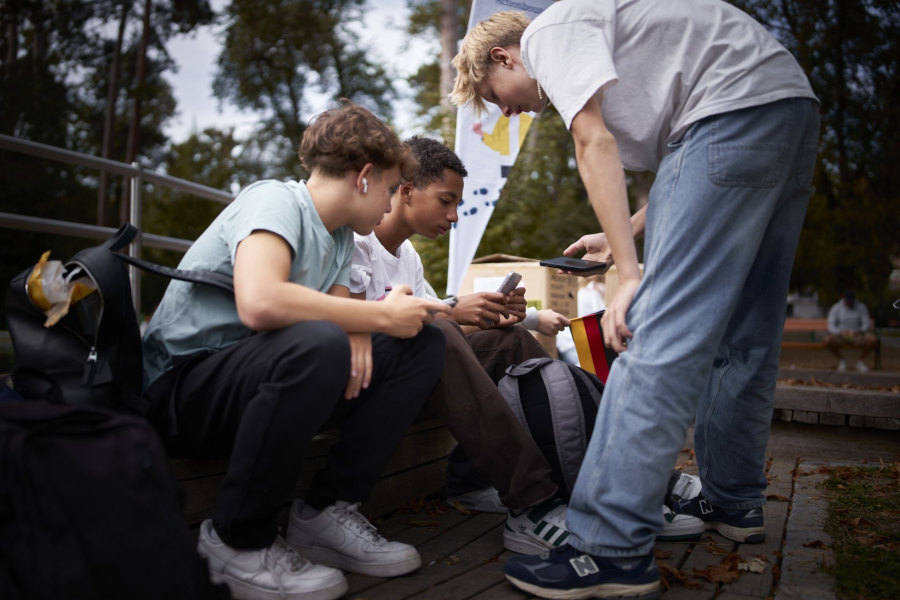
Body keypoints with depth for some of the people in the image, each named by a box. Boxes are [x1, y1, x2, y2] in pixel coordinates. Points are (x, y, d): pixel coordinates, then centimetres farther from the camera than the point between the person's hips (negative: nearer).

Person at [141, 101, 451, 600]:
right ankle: (238, 539, -16)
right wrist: (380, 316, -24)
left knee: (422, 346, -2)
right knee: (317, 343, -39)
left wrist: (356, 331, -15)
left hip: (265, 381, 8)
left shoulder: (340, 237, 12)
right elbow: (260, 303, -34)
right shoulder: (275, 200, -16)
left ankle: (327, 509, -3)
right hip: (181, 387, -8)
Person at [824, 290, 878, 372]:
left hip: (856, 335, 1)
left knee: (874, 339, -29)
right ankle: (841, 360, -4)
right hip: (840, 334, -1)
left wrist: (860, 331, -29)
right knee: (828, 340, -35)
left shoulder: (861, 307, -5)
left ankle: (860, 361, -2)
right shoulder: (836, 307, -9)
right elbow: (831, 326, -15)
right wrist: (840, 332, -35)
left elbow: (867, 324, -7)